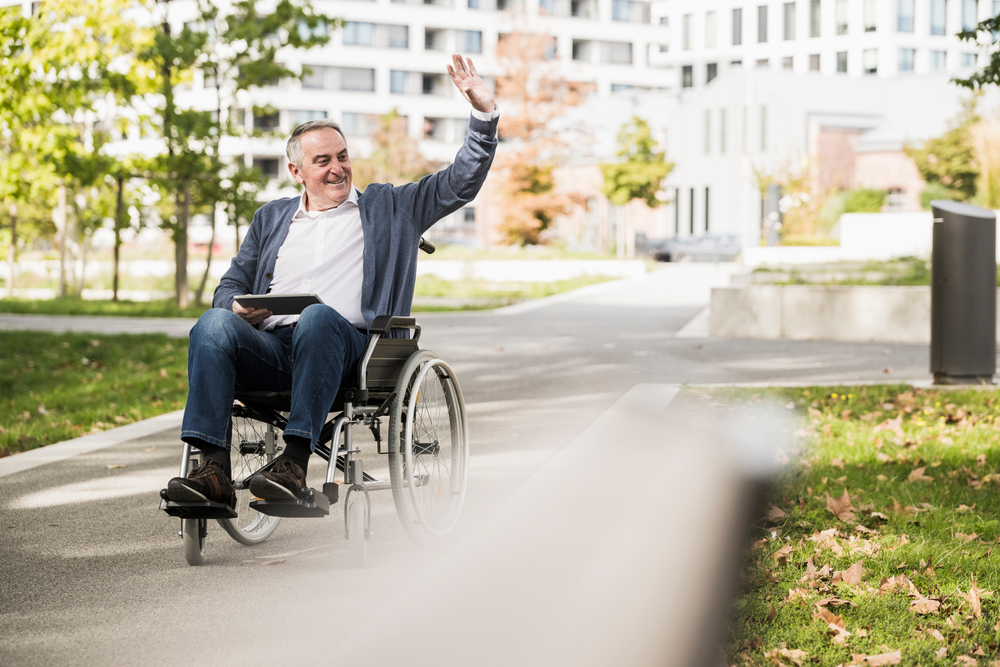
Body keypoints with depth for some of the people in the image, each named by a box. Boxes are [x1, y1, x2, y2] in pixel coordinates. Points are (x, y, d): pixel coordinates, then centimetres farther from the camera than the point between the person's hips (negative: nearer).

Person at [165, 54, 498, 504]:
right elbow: (230, 284, 26)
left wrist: (484, 112, 4)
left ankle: (295, 461, -43)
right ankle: (213, 470, -39)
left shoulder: (389, 208, 24)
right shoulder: (271, 218, 30)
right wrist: (237, 306, 1)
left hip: (347, 346, -2)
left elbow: (462, 181, 17)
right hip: (270, 346, 3)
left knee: (319, 316, -38)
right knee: (214, 323, -30)